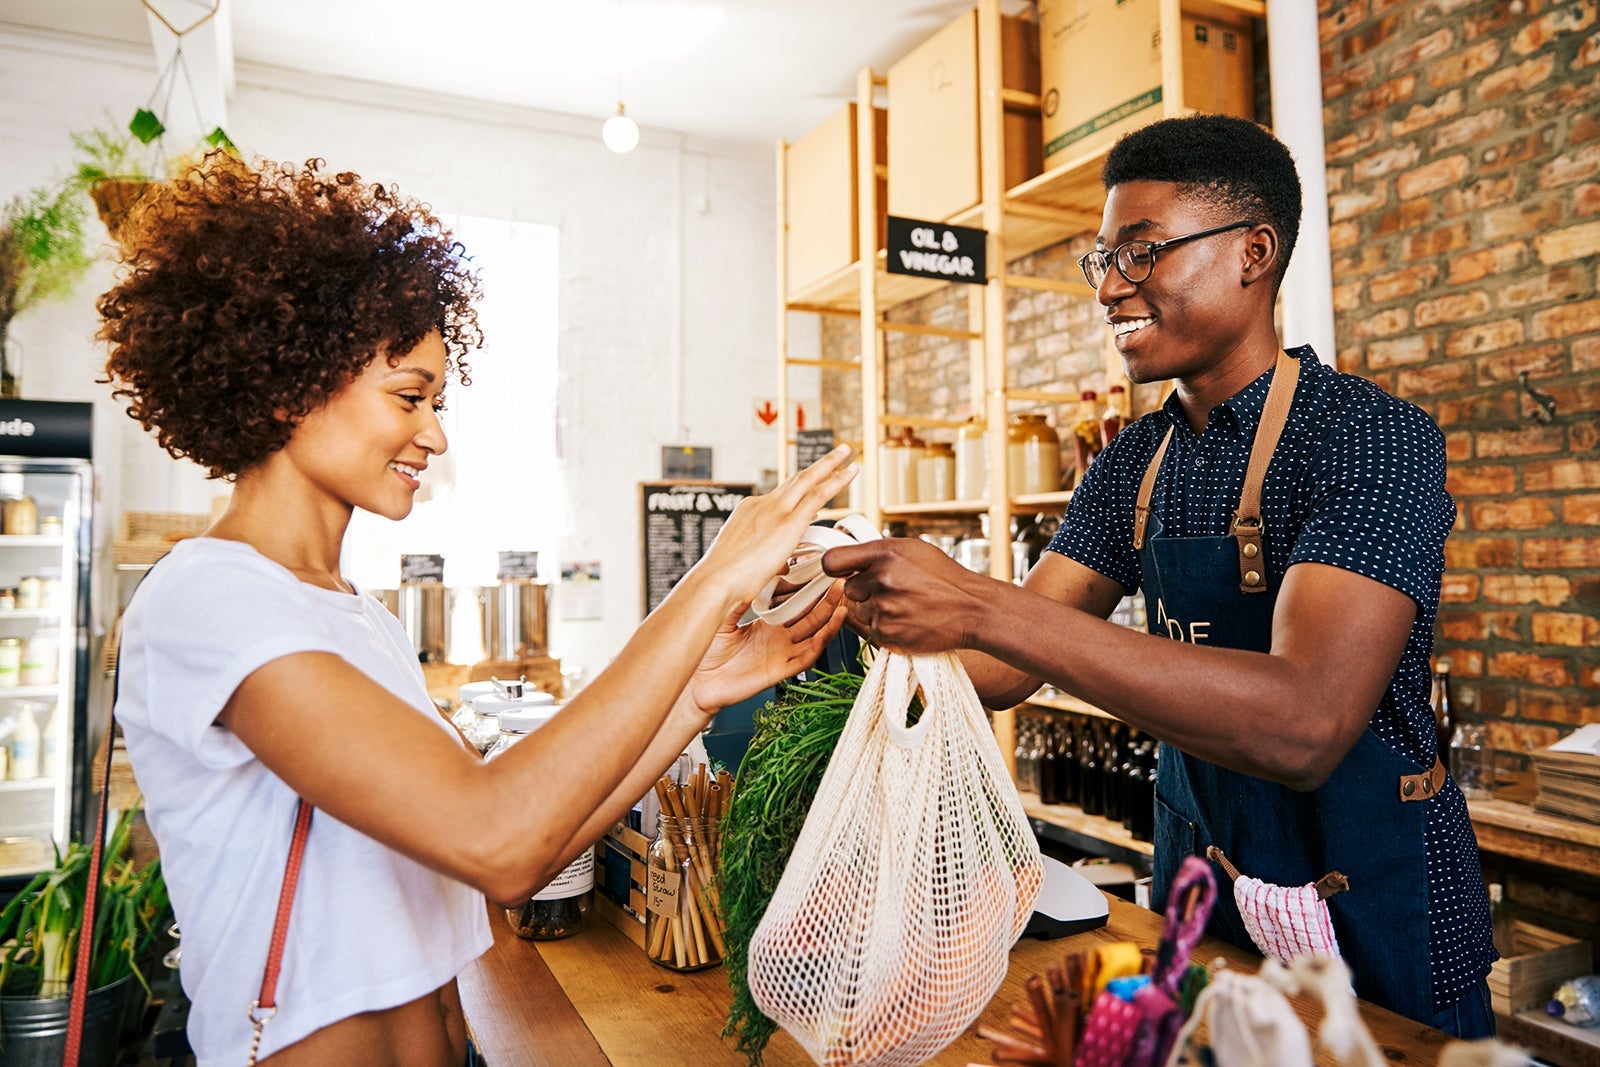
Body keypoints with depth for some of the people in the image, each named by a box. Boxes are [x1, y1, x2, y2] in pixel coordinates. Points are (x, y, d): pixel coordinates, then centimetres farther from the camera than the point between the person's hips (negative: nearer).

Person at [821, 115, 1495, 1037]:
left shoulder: (1372, 438, -20)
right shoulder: (1132, 466, 1)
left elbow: (1302, 726, -35)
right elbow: (1002, 671, -1)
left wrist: (979, 604, -39)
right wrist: (874, 609, -17)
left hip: (1368, 904, -6)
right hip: (1196, 875, 6)